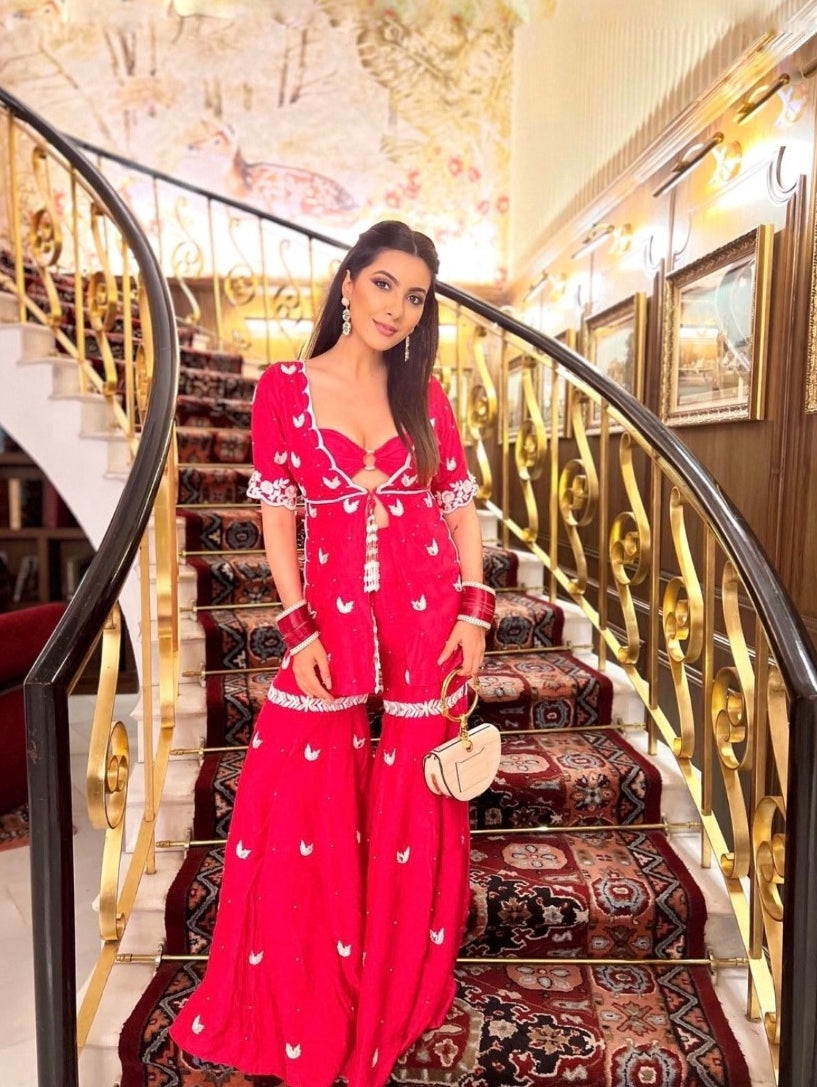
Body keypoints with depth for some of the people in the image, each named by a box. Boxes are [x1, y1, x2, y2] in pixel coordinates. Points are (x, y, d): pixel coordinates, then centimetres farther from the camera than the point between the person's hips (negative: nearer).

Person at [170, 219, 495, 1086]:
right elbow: (277, 516, -2)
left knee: (410, 812, 12)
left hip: (426, 621, 2)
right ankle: (302, 1010, 35)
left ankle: (395, 996, 38)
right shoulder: (285, 388, -2)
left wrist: (475, 612, -4)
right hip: (331, 619, -1)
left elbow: (460, 506, 5)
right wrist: (298, 628, -9)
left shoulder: (425, 395, 5)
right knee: (302, 814, 7)